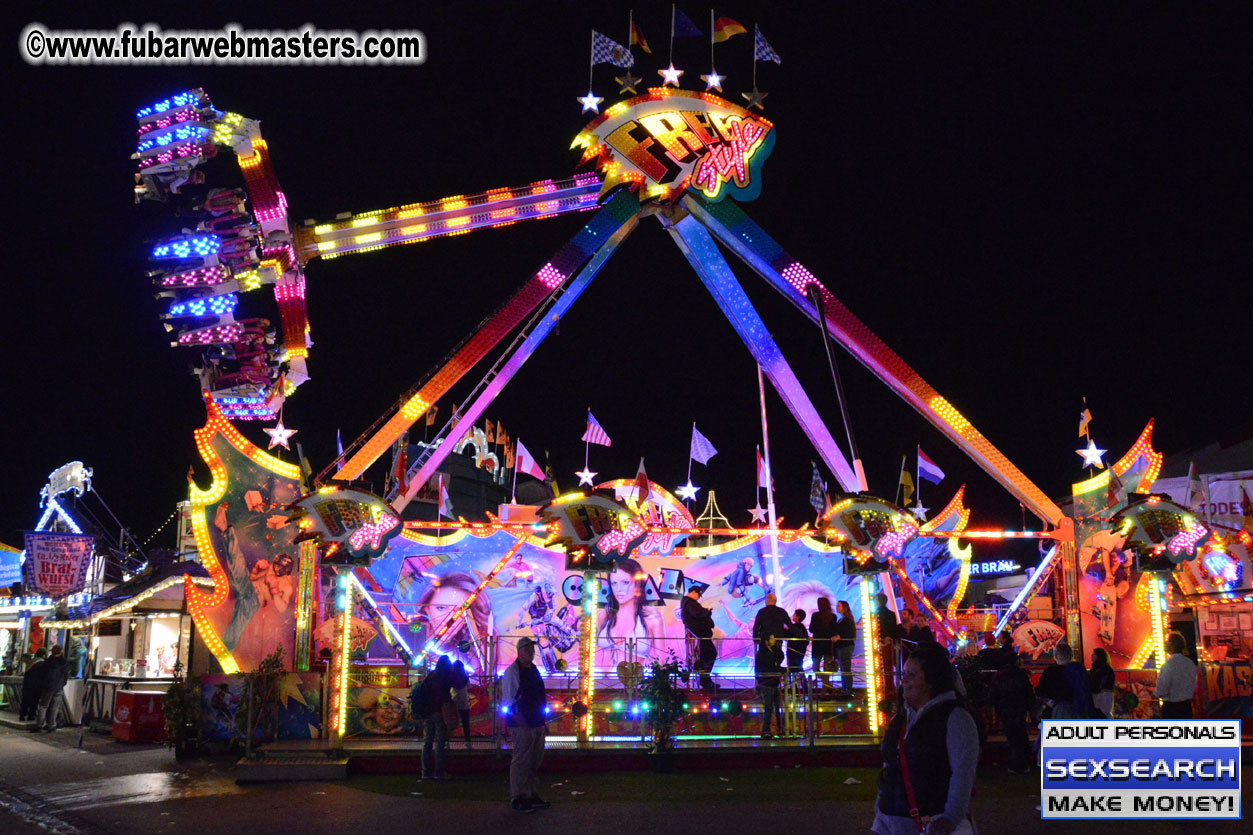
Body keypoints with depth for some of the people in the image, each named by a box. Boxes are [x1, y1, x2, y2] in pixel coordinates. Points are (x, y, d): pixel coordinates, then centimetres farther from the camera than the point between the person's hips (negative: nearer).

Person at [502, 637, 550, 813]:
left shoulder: (534, 670, 15)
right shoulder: (512, 671, -9)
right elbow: (508, 701, -13)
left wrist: (543, 721, 18)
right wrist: (520, 722, -18)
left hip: (537, 724, 8)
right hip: (522, 725, -8)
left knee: (535, 761, 13)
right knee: (521, 761, -6)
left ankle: (531, 795, 22)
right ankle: (517, 799, 1)